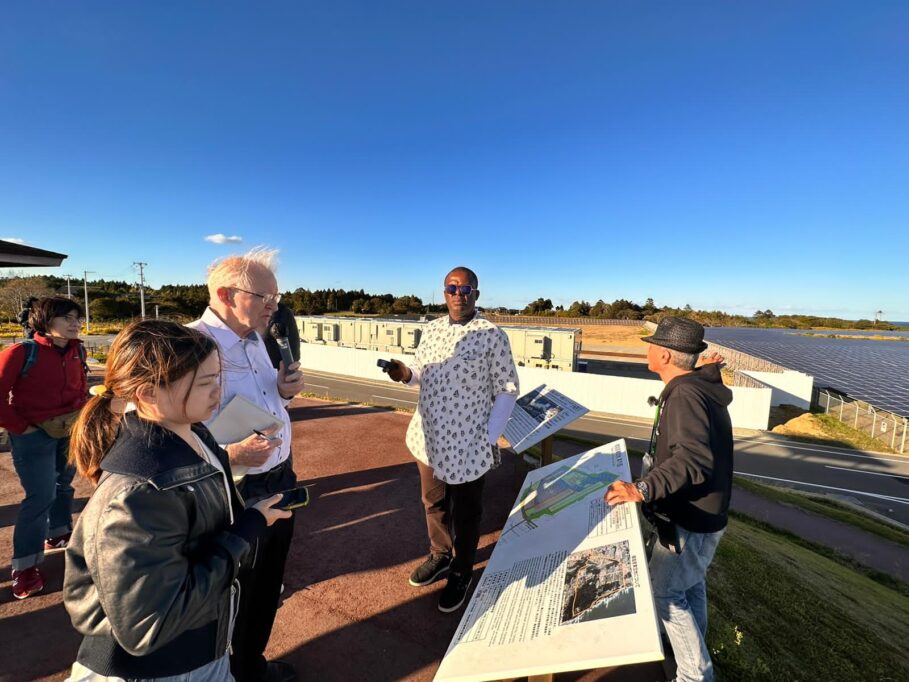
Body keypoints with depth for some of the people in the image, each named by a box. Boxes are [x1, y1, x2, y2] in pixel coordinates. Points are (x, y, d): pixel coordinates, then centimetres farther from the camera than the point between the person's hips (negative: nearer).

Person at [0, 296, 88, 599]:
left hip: (71, 431, 5)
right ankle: (25, 566, 12)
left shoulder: (78, 351, 0)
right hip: (35, 435, -5)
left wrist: (81, 411, 6)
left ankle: (58, 535, 40)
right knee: (41, 496, -4)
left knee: (63, 484, 19)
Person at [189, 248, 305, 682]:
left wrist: (285, 390, -5)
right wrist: (229, 455, -34)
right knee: (233, 598, 20)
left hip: (280, 481, 8)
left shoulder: (254, 339, 4)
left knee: (267, 588, 28)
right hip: (238, 495, -8)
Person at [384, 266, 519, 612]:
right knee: (433, 503, 24)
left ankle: (461, 572, 42)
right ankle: (440, 556, 51)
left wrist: (491, 437, -14)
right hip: (429, 437, 5)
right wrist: (406, 374, -9)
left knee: (465, 513, 16)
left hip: (468, 443, -5)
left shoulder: (493, 336, -14)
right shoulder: (431, 329, 3)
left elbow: (507, 390, -10)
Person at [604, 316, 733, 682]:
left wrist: (642, 489, -45)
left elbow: (693, 459, -40)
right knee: (690, 584, 27)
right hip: (698, 512, 10)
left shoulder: (685, 395, -28)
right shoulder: (701, 387, 4)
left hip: (690, 518, -10)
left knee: (665, 593, 4)